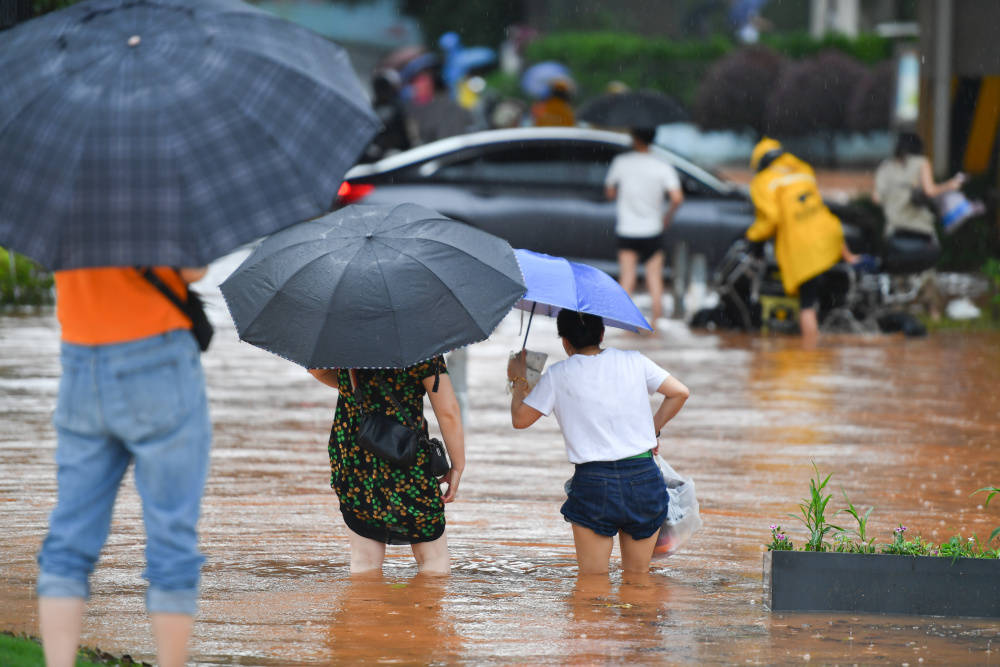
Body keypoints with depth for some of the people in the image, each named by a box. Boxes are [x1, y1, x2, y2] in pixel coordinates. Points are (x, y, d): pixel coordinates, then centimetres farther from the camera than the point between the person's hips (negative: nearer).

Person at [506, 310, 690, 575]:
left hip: (593, 483, -2)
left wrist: (518, 380, 23)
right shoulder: (633, 361, 6)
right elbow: (679, 392, 7)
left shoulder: (557, 376, 0)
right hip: (644, 476, 2)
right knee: (638, 576, 11)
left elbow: (520, 419, 7)